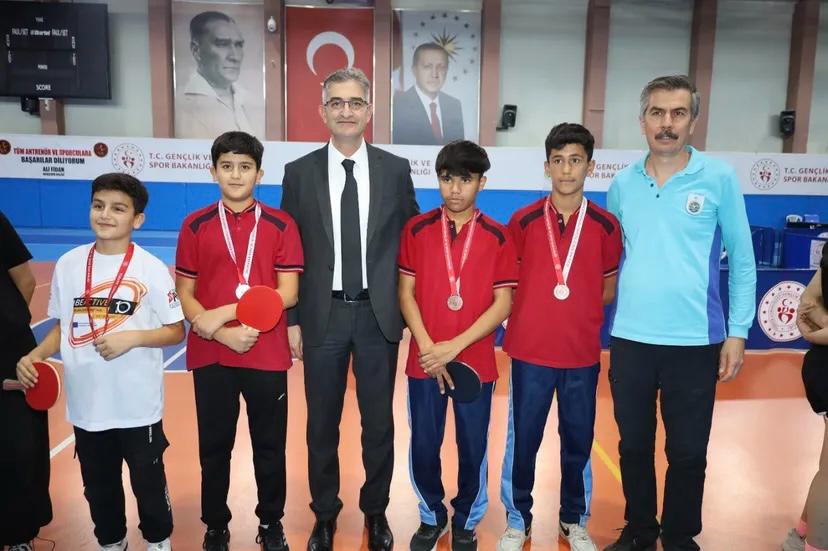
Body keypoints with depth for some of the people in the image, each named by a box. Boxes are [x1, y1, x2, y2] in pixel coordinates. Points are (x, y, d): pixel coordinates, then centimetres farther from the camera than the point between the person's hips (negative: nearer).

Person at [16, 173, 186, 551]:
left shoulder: (151, 269, -11)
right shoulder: (68, 264, 0)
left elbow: (175, 332, -7)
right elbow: (63, 326, 10)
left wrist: (131, 337, -21)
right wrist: (35, 355, -6)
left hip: (138, 405, -3)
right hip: (86, 404, 4)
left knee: (148, 483, 14)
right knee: (98, 485, 21)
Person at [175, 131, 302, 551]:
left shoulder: (280, 225, -1)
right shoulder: (195, 225, 2)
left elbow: (287, 294, -7)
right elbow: (184, 295, 0)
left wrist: (225, 313, -15)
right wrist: (223, 335, -15)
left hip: (267, 355, -1)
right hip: (210, 355, 1)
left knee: (270, 446, 11)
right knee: (214, 446, 13)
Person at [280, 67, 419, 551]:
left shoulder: (395, 169, 0)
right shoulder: (299, 173, -1)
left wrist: (406, 307, 2)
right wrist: (292, 320, -1)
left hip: (379, 315, 0)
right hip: (323, 315, 0)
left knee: (379, 421, 13)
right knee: (323, 424, 13)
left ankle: (376, 511, 35)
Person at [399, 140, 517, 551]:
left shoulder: (498, 237, 0)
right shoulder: (416, 229, 2)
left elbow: (503, 303, -5)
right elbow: (406, 293, 0)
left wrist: (455, 346, -14)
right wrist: (428, 347, -12)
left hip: (475, 361, 0)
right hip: (424, 361, 1)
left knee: (473, 449, 9)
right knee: (423, 447, 9)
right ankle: (431, 516, 34)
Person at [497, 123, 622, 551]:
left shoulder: (606, 225, 0)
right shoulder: (524, 220, -2)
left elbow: (608, 289, 8)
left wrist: (575, 310, -3)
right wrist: (535, 310, -4)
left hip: (582, 352, 1)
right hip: (530, 351, -1)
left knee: (578, 440, 12)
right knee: (522, 439, 8)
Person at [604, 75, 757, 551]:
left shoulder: (719, 178, -4)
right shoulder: (622, 184, 4)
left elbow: (743, 260, 0)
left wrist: (738, 332, -4)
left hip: (695, 341, -2)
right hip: (630, 339, 2)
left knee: (688, 453, 11)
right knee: (634, 447, 15)